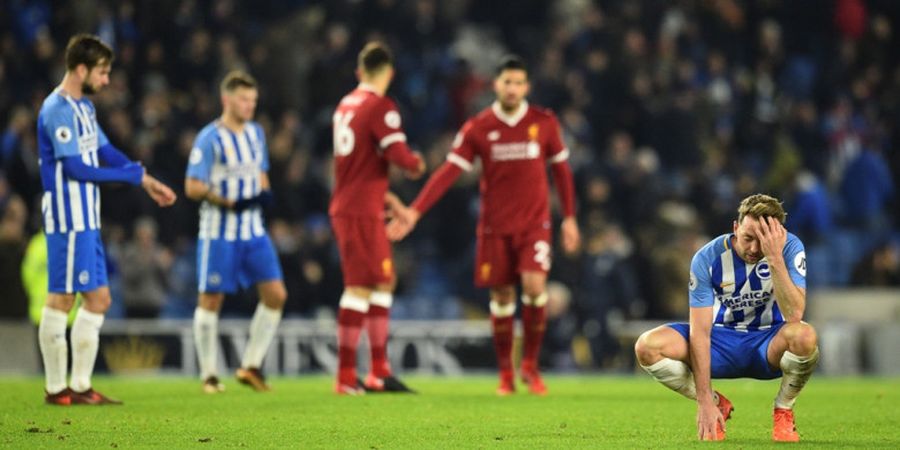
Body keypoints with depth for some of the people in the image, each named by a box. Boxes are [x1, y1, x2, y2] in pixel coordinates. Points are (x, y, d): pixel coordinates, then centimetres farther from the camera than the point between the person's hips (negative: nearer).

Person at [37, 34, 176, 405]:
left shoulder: (83, 107, 15)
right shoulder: (58, 110, -16)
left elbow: (107, 152, 20)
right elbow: (77, 169, -19)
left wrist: (147, 182, 8)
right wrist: (135, 174, -12)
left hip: (87, 221, 10)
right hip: (68, 220, -10)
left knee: (98, 299, 10)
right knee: (62, 299, -3)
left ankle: (80, 387, 14)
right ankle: (57, 388, 4)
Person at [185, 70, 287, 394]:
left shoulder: (256, 133, 10)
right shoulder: (210, 139, -11)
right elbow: (193, 187, -12)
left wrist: (264, 193, -1)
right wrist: (230, 203, -22)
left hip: (253, 230, 6)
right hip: (219, 232, -6)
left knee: (275, 295, -2)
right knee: (210, 300, 1)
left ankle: (250, 367, 9)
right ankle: (209, 375, 12)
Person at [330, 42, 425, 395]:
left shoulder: (346, 105, 14)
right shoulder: (380, 108, -12)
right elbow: (399, 156, -20)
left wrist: (387, 198, 25)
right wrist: (417, 164, 2)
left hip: (345, 206, 9)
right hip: (362, 212, -9)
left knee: (384, 283, 14)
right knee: (360, 288, -7)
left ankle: (379, 371, 16)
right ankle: (346, 377, -7)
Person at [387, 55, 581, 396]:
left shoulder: (544, 123, 0)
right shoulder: (477, 128, -2)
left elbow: (561, 169, 10)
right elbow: (448, 172, -7)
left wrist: (569, 218, 10)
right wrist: (415, 211, -16)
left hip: (534, 223, -1)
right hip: (495, 226, 1)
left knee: (534, 285, -18)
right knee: (501, 296, 3)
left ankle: (530, 365, -2)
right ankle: (506, 374, 15)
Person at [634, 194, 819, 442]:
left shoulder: (790, 248, -19)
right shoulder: (708, 258, -18)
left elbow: (794, 315, -31)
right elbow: (700, 331, -19)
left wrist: (775, 258, -40)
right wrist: (705, 401, -25)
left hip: (769, 346, -1)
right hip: (723, 339, 1)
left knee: (804, 335, -38)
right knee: (647, 346, -23)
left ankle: (783, 411, -8)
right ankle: (717, 405, 2)